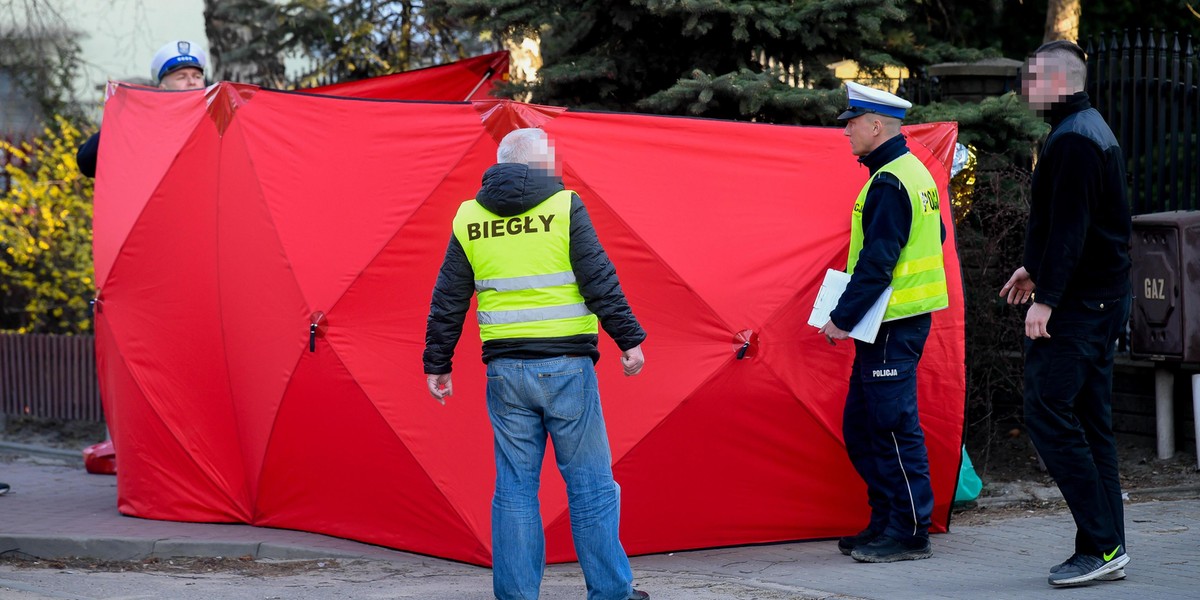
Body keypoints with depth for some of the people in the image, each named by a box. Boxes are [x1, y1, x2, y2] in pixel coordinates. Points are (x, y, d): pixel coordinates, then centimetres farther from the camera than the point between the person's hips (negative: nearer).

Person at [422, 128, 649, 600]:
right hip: (566, 365, -3)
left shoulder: (468, 216, 8)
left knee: (514, 488, 7)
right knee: (589, 483, 5)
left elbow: (448, 300, 9)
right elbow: (599, 281, -8)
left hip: (505, 369, 3)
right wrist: (629, 340, -3)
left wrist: (437, 364, 15)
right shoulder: (564, 206, -3)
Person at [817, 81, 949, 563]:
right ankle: (885, 522, 19)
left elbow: (876, 262, -21)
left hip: (893, 325, -11)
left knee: (893, 425, -6)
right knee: (860, 425, 14)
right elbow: (934, 238, 24)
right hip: (893, 321, 11)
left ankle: (909, 533, -1)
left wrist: (842, 318, -17)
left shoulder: (889, 184, -17)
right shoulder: (914, 172, 15)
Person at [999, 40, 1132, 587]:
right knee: (1089, 421, 10)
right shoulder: (1095, 131, 18)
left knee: (1048, 413, -11)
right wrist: (1036, 270, 30)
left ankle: (1101, 544, -12)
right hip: (1103, 297, 11)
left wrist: (1047, 297, -22)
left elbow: (1069, 227, -21)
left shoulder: (1072, 141, -15)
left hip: (1074, 306, -11)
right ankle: (1104, 549, 11)